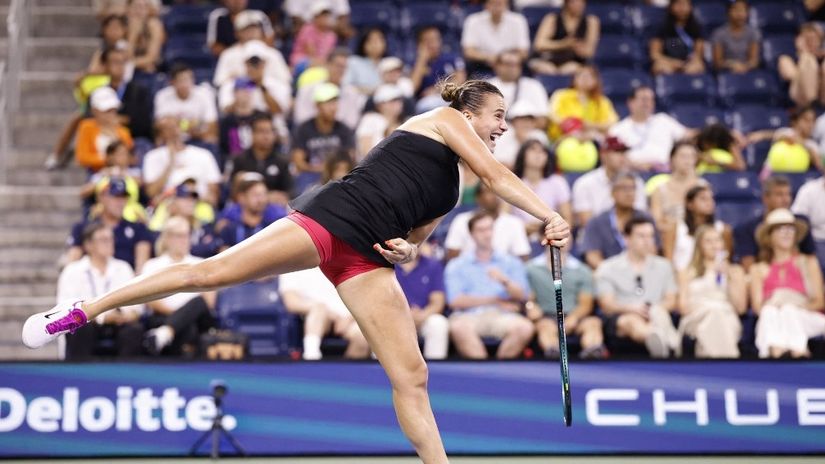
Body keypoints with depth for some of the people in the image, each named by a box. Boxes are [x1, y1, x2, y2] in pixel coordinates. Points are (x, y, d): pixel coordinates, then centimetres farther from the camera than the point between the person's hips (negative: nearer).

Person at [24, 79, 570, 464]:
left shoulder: (451, 188, 28)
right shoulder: (443, 120, 8)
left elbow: (413, 240, 27)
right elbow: (498, 175, -6)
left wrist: (407, 248, 4)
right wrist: (551, 216, -12)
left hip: (367, 260, 8)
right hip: (332, 218, -8)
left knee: (412, 377, -3)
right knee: (208, 272, -15)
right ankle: (83, 310, -6)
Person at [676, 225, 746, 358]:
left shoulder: (735, 271, 27)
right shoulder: (687, 273, 25)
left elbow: (741, 307, 14)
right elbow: (683, 306, 12)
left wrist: (728, 277, 7)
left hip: (727, 318, 1)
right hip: (696, 319, 0)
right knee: (713, 313, -39)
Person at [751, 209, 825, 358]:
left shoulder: (808, 262, 25)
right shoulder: (759, 269, 26)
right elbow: (757, 305, 12)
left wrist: (801, 306, -8)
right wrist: (771, 305, -12)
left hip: (803, 317, 0)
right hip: (771, 320, 0)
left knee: (788, 310, -35)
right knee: (769, 312, -35)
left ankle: (797, 350, -63)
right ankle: (776, 349, -64)